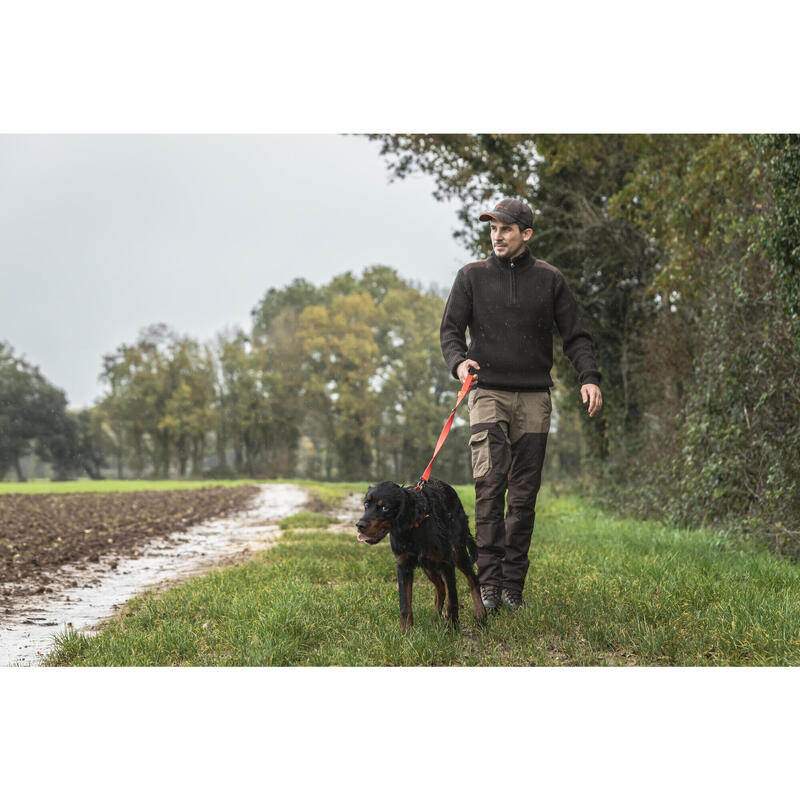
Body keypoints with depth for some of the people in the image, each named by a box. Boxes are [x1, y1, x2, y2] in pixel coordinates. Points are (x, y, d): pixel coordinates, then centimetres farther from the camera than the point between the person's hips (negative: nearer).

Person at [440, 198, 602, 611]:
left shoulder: (549, 279, 8)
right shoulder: (472, 276, 8)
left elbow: (575, 335, 7)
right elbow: (451, 328, 6)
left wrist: (588, 377, -9)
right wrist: (458, 360, -16)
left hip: (534, 397, 1)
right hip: (488, 394, -1)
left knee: (524, 494, 3)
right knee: (489, 484, -14)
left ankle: (513, 584, 10)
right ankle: (489, 581, -12)